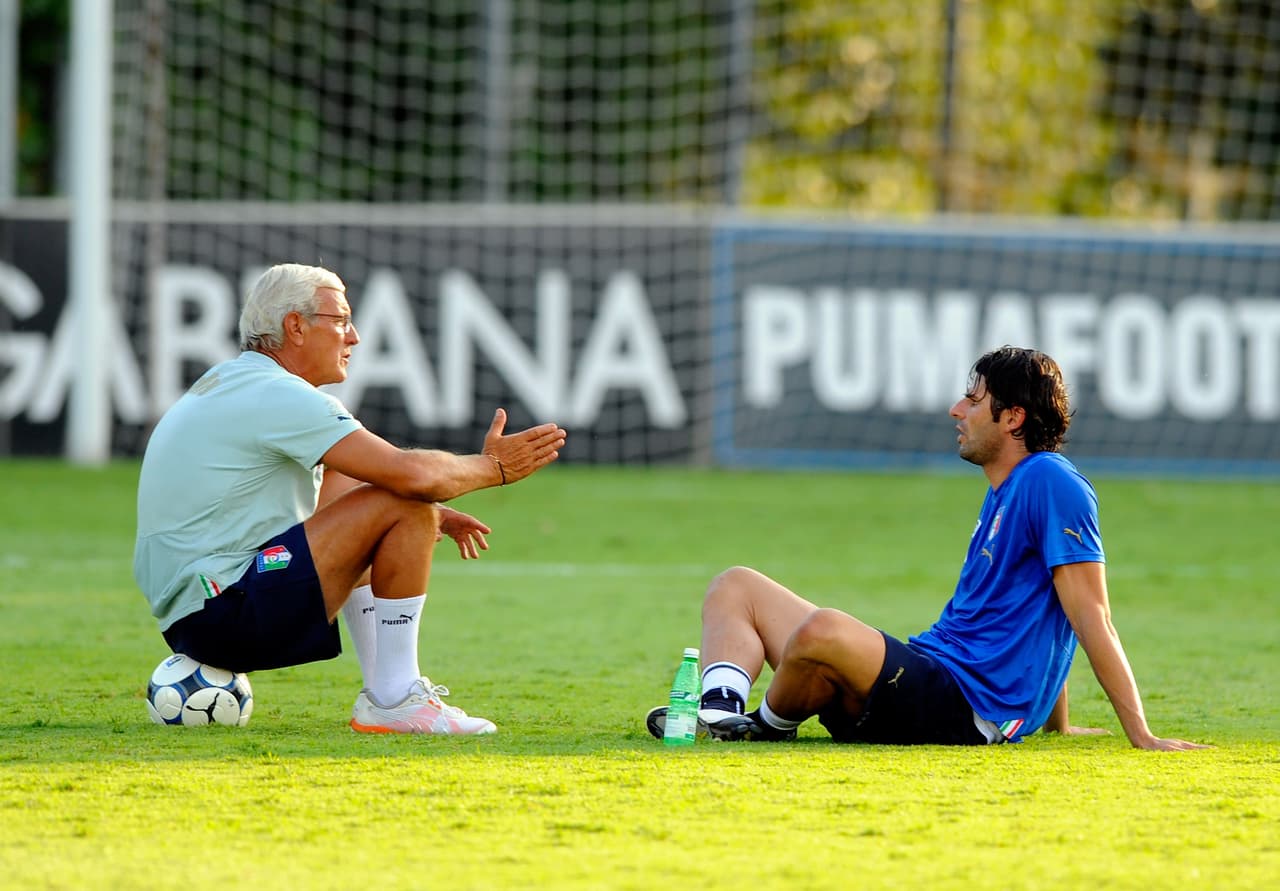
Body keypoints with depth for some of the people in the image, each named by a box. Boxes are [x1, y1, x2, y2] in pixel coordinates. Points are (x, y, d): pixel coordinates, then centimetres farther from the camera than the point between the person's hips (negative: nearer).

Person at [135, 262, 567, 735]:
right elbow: (413, 474, -20)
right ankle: (392, 700, -8)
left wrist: (428, 515, 22)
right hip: (227, 618, -11)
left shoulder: (232, 383, 19)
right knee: (408, 508, -13)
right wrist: (493, 466, -2)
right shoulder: (278, 396, -13)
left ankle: (387, 688, 19)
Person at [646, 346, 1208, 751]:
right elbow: (1033, 620, 29)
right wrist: (1056, 723, 28)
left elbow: (1091, 619, -16)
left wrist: (1140, 736, -20)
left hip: (966, 708, -11)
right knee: (736, 586, 11)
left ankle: (772, 725, -5)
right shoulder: (1004, 491, 20)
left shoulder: (1050, 483, -12)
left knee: (821, 630, -38)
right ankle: (720, 710, -19)